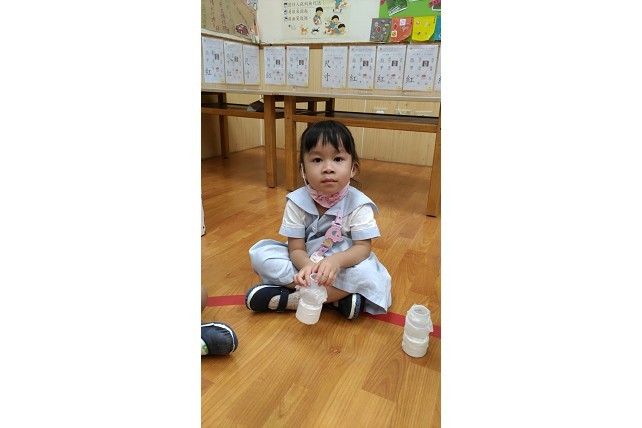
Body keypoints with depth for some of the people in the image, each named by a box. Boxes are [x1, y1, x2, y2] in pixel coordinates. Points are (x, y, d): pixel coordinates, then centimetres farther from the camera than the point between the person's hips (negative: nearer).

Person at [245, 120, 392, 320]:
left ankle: (288, 298, -23)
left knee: (366, 271, -33)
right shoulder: (297, 201, -14)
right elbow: (296, 249, -14)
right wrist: (307, 265, -39)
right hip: (305, 262, 2)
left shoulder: (358, 204, -17)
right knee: (260, 253, -19)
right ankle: (337, 297, -22)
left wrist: (336, 260, -42)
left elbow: (363, 247, -19)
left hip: (343, 263, -2)